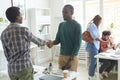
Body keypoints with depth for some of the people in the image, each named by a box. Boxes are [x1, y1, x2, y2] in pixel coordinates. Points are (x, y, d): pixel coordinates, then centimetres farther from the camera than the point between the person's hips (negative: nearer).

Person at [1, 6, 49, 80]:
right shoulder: (24, 30, -12)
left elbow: (6, 53, 9)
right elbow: (36, 40, 5)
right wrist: (45, 42, 25)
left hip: (11, 68, 6)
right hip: (24, 67, -6)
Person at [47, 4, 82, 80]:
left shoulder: (77, 26, -9)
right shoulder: (61, 25, 8)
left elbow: (78, 44, -13)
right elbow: (58, 39, 9)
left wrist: (71, 59, -18)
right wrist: (52, 43, -15)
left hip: (72, 57, -5)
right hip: (61, 55, 5)